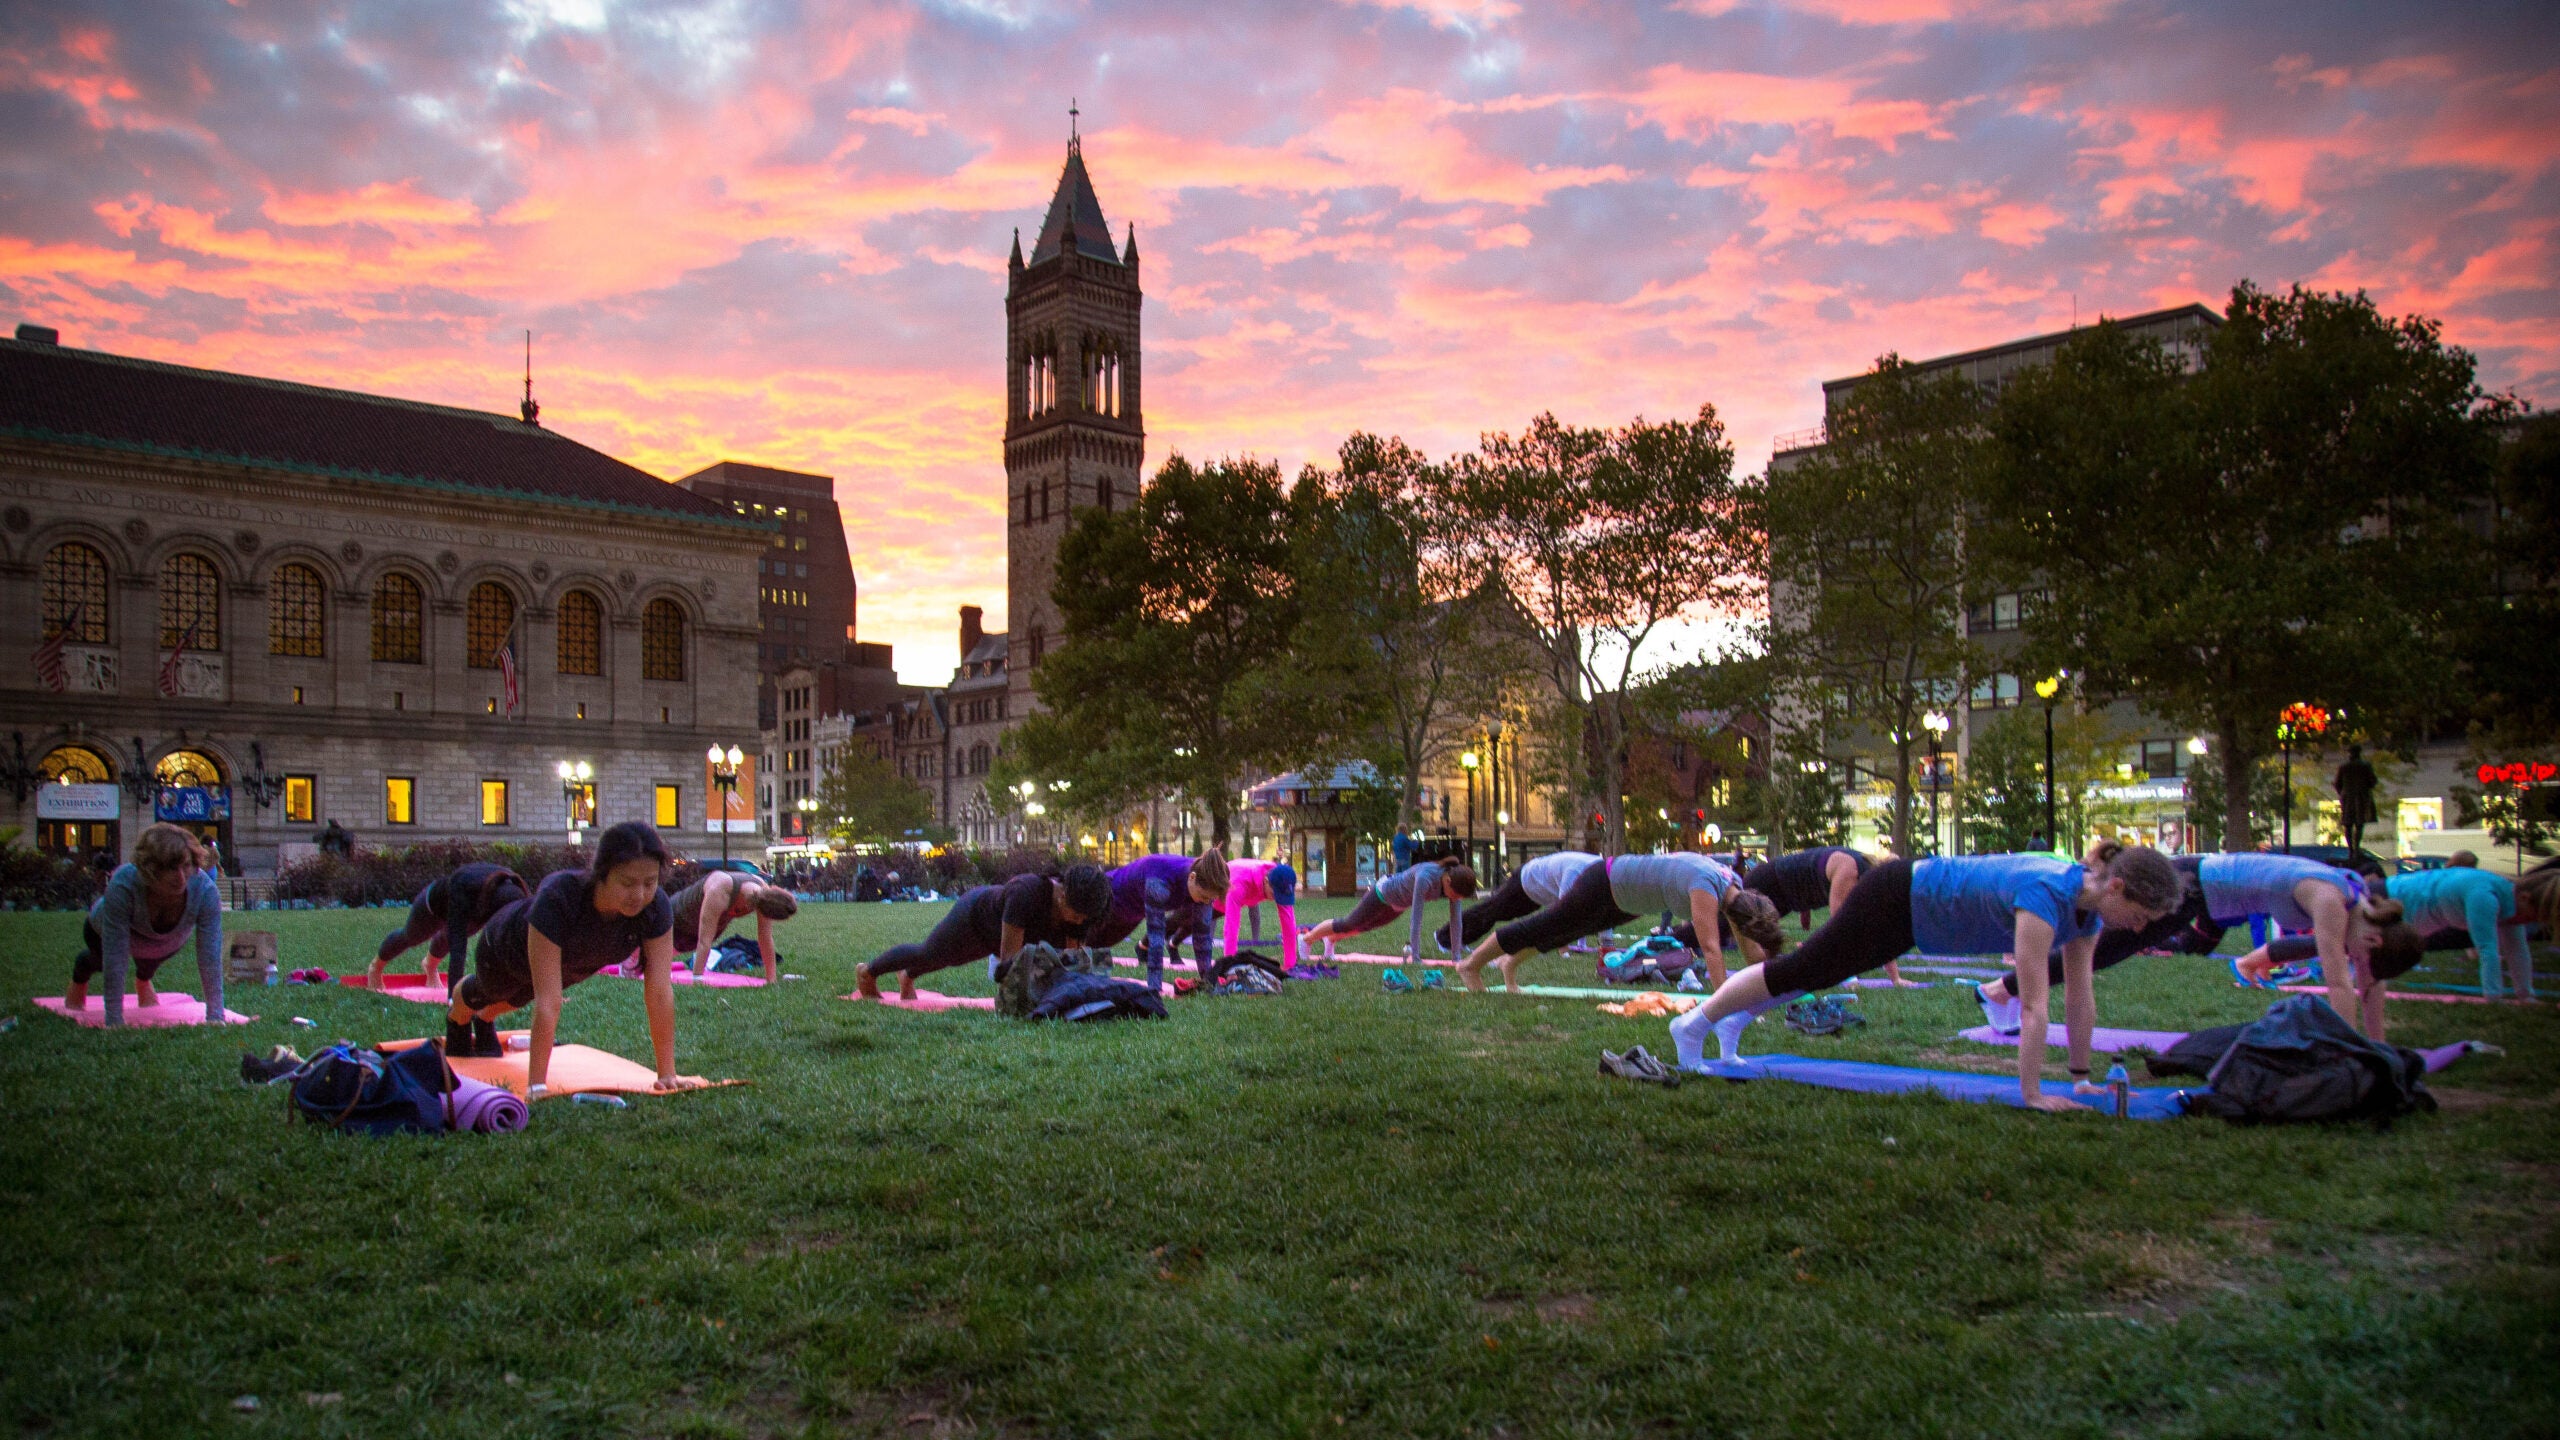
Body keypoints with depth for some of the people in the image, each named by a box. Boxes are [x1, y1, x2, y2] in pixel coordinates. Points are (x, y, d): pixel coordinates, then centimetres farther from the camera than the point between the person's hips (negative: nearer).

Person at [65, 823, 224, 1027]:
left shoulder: (205, 891, -42)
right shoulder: (123, 886, -47)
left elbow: (210, 959, -39)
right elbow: (115, 959, -42)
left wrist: (215, 1017, -41)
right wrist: (114, 1021, -42)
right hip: (105, 929, -1)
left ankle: (143, 981, 68)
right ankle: (79, 980, 65)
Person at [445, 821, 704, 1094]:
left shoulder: (656, 908, -40)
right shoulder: (557, 899, -50)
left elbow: (660, 992, -38)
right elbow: (548, 1000, -51)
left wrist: (667, 1074, -38)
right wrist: (536, 1086, -51)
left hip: (573, 965, 3)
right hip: (509, 945, -3)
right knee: (486, 992, 33)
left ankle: (485, 1021, 70)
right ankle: (457, 1020, 68)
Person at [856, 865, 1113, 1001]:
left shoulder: (1080, 907, -29)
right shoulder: (1026, 893, -47)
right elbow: (1009, 957, -46)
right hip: (976, 915, -5)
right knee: (928, 953, 23)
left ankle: (906, 976, 66)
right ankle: (867, 972, 54)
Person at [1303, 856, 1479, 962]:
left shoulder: (1455, 881, -26)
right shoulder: (1426, 877, -45)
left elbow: (1455, 919, -19)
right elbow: (1416, 919, -45)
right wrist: (1415, 958, -44)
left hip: (1399, 905, 6)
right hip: (1384, 894, -6)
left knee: (1365, 926, 29)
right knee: (1349, 924, 16)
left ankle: (1330, 940, 56)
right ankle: (1305, 939, 40)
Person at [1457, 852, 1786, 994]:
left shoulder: (1736, 888, -9)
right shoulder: (1706, 890, -35)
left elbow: (1751, 947, -2)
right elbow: (1710, 949, -39)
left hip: (1625, 896, 8)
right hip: (1605, 886, -8)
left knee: (1558, 930, 27)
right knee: (1545, 927, 8)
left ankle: (1512, 963, 49)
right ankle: (1471, 964, 25)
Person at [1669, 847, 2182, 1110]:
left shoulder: (2088, 906, -10)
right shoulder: (2046, 896, -36)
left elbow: (2080, 996, 0)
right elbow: (2034, 1004, -36)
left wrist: (2082, 1077, 3)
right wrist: (2032, 1095, -33)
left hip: (1915, 914, 8)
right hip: (1896, 900, -8)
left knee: (1816, 971, 23)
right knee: (1801, 970, 5)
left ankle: (1733, 1023, 42)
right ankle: (1694, 1024, 22)